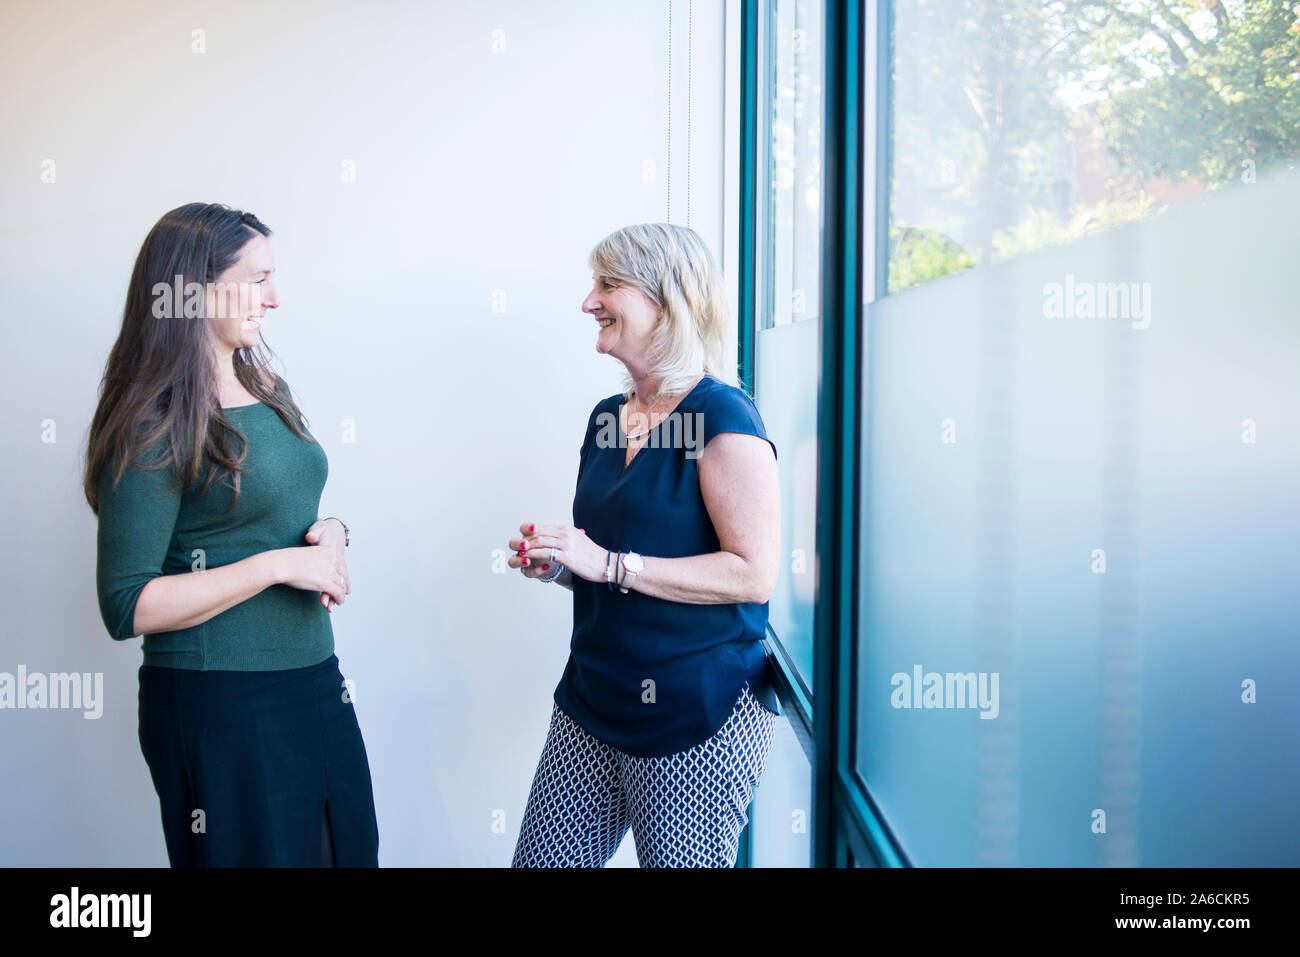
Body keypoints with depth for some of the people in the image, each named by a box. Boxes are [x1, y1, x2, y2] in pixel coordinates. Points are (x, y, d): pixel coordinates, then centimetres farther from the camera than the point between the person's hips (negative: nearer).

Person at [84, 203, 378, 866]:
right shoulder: (154, 428, -13)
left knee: (351, 849, 14)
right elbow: (127, 608, -18)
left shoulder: (268, 390, 10)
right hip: (217, 706, -7)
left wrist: (330, 533, 1)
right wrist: (278, 564, -20)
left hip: (315, 686, 8)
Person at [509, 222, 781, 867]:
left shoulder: (720, 415, -13)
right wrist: (557, 564, 1)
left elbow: (753, 574, -20)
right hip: (592, 704, 8)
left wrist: (607, 564, -20)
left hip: (696, 719, -7)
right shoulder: (607, 418, 11)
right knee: (539, 859, 10)